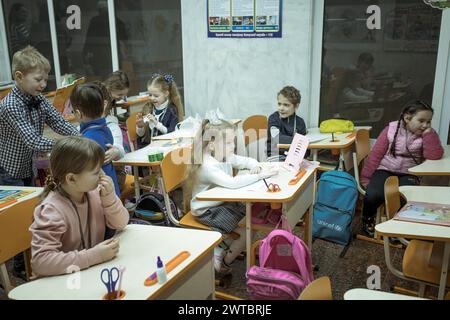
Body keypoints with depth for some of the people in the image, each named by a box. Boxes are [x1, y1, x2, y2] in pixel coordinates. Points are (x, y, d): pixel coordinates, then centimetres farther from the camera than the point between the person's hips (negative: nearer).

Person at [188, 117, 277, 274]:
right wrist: (259, 175, -37)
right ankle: (223, 263, 7)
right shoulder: (207, 167, -29)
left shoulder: (226, 156, -1)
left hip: (223, 202, 9)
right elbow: (232, 183, -42)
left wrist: (255, 165, -14)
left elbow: (246, 161, 11)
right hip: (207, 211, -9)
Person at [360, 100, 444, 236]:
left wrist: (428, 133, -19)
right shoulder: (391, 129, -3)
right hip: (385, 171, -1)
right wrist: (366, 178, -2)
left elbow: (434, 155, -15)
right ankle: (367, 220, 5)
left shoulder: (428, 135, 1)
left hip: (408, 174, 1)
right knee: (373, 195, -28)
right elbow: (376, 154, 0)